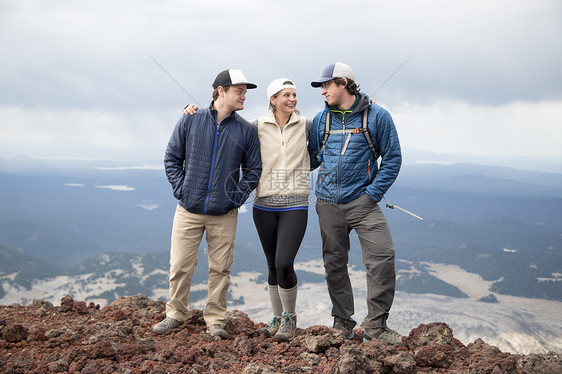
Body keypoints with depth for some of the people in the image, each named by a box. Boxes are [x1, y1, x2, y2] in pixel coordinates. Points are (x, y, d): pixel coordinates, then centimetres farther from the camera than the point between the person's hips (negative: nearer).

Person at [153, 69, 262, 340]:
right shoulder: (190, 121, 1)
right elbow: (172, 159, 7)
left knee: (220, 269, 5)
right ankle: (176, 314, 22)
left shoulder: (246, 131, 4)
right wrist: (181, 190, -2)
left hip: (224, 215, 1)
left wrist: (237, 196, -1)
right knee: (180, 266, 3)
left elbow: (253, 170, 10)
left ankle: (215, 319, 19)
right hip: (189, 211, 0)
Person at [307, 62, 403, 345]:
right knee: (334, 263, 8)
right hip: (328, 204, 4)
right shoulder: (322, 119, 11)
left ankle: (375, 324, -6)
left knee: (382, 256, -16)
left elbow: (392, 158, -1)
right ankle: (343, 323, 21)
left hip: (362, 201, -3)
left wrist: (373, 193, -8)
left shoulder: (376, 116, -1)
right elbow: (312, 157, 21)